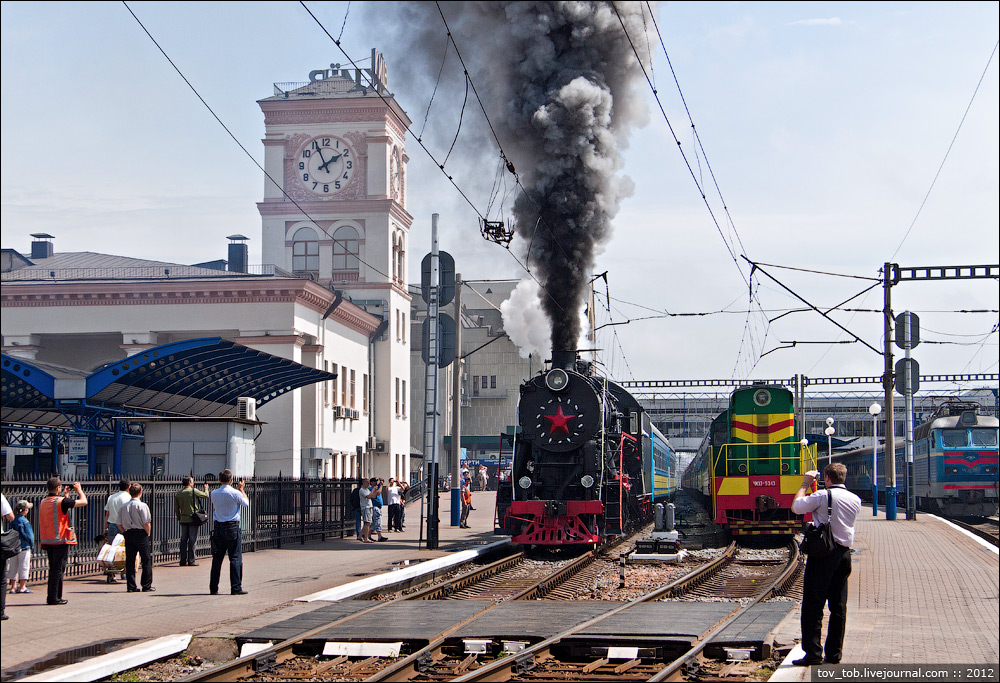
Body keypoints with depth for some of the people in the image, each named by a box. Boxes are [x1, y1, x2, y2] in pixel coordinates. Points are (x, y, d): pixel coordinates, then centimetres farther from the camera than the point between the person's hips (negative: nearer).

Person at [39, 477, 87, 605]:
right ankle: (54, 598, -4)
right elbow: (83, 502, -8)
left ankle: (50, 596, 18)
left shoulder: (43, 502, 8)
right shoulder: (62, 501, -15)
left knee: (53, 569, 16)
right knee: (58, 569, -3)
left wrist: (64, 495, 31)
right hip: (60, 541, -7)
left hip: (47, 541, 7)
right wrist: (79, 489, 9)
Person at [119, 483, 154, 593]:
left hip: (128, 534, 5)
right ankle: (146, 586, 4)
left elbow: (119, 524, 7)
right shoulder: (142, 506, -10)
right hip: (141, 534, -5)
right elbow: (146, 523, -14)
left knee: (129, 561, 7)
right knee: (146, 560, 4)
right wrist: (148, 534, 0)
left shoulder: (124, 506, 7)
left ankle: (131, 586, 6)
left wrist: (125, 533, 15)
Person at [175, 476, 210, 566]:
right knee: (192, 540, -2)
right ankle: (191, 561, -2)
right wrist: (206, 489, 24)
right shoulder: (193, 491, -9)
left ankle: (183, 560, 9)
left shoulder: (178, 493, 7)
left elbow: (176, 508, 11)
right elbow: (206, 495, 4)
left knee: (183, 539, 9)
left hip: (183, 519, 5)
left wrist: (179, 518, 21)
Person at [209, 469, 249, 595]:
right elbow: (246, 503, 5)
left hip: (218, 528, 4)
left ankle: (213, 588, 10)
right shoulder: (236, 493, -11)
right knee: (235, 558, -1)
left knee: (217, 558, 9)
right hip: (232, 528, -4)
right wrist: (241, 489, 19)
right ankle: (236, 588, -4)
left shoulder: (214, 494, 2)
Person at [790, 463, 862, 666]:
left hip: (823, 554, -6)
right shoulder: (855, 500, 9)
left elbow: (796, 507, -5)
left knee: (813, 604, -4)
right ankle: (834, 653, 11)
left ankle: (813, 653, -8)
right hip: (844, 553, 6)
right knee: (839, 606, 9)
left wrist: (805, 485, 9)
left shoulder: (822, 495, -10)